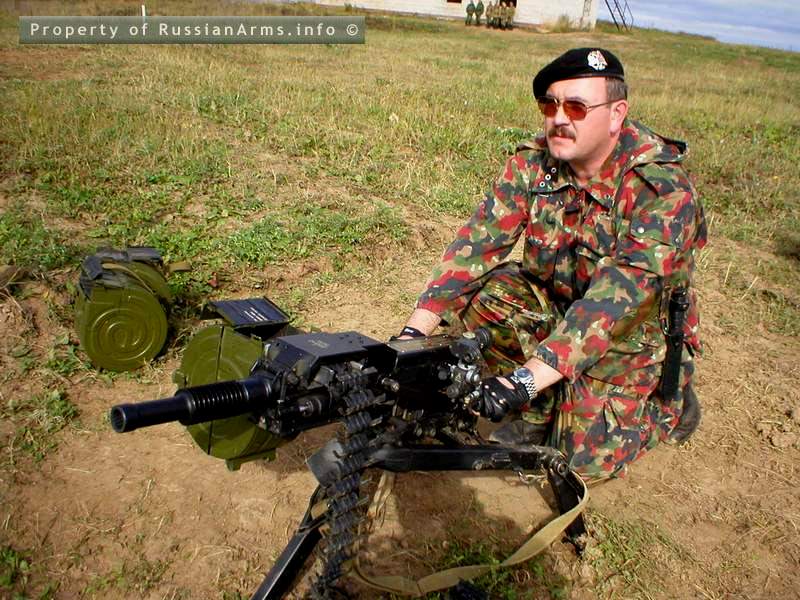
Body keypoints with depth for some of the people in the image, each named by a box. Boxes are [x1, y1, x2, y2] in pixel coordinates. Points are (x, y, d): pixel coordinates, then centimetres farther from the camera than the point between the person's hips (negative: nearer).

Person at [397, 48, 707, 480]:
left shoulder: (662, 189, -27)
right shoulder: (533, 164, -13)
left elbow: (617, 300, -36)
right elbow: (477, 242, -20)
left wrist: (525, 380, -45)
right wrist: (415, 331, -32)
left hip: (636, 329, -4)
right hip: (554, 302, 4)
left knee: (586, 456, -15)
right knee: (475, 293, -22)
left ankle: (668, 399, 15)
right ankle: (535, 411, -2)